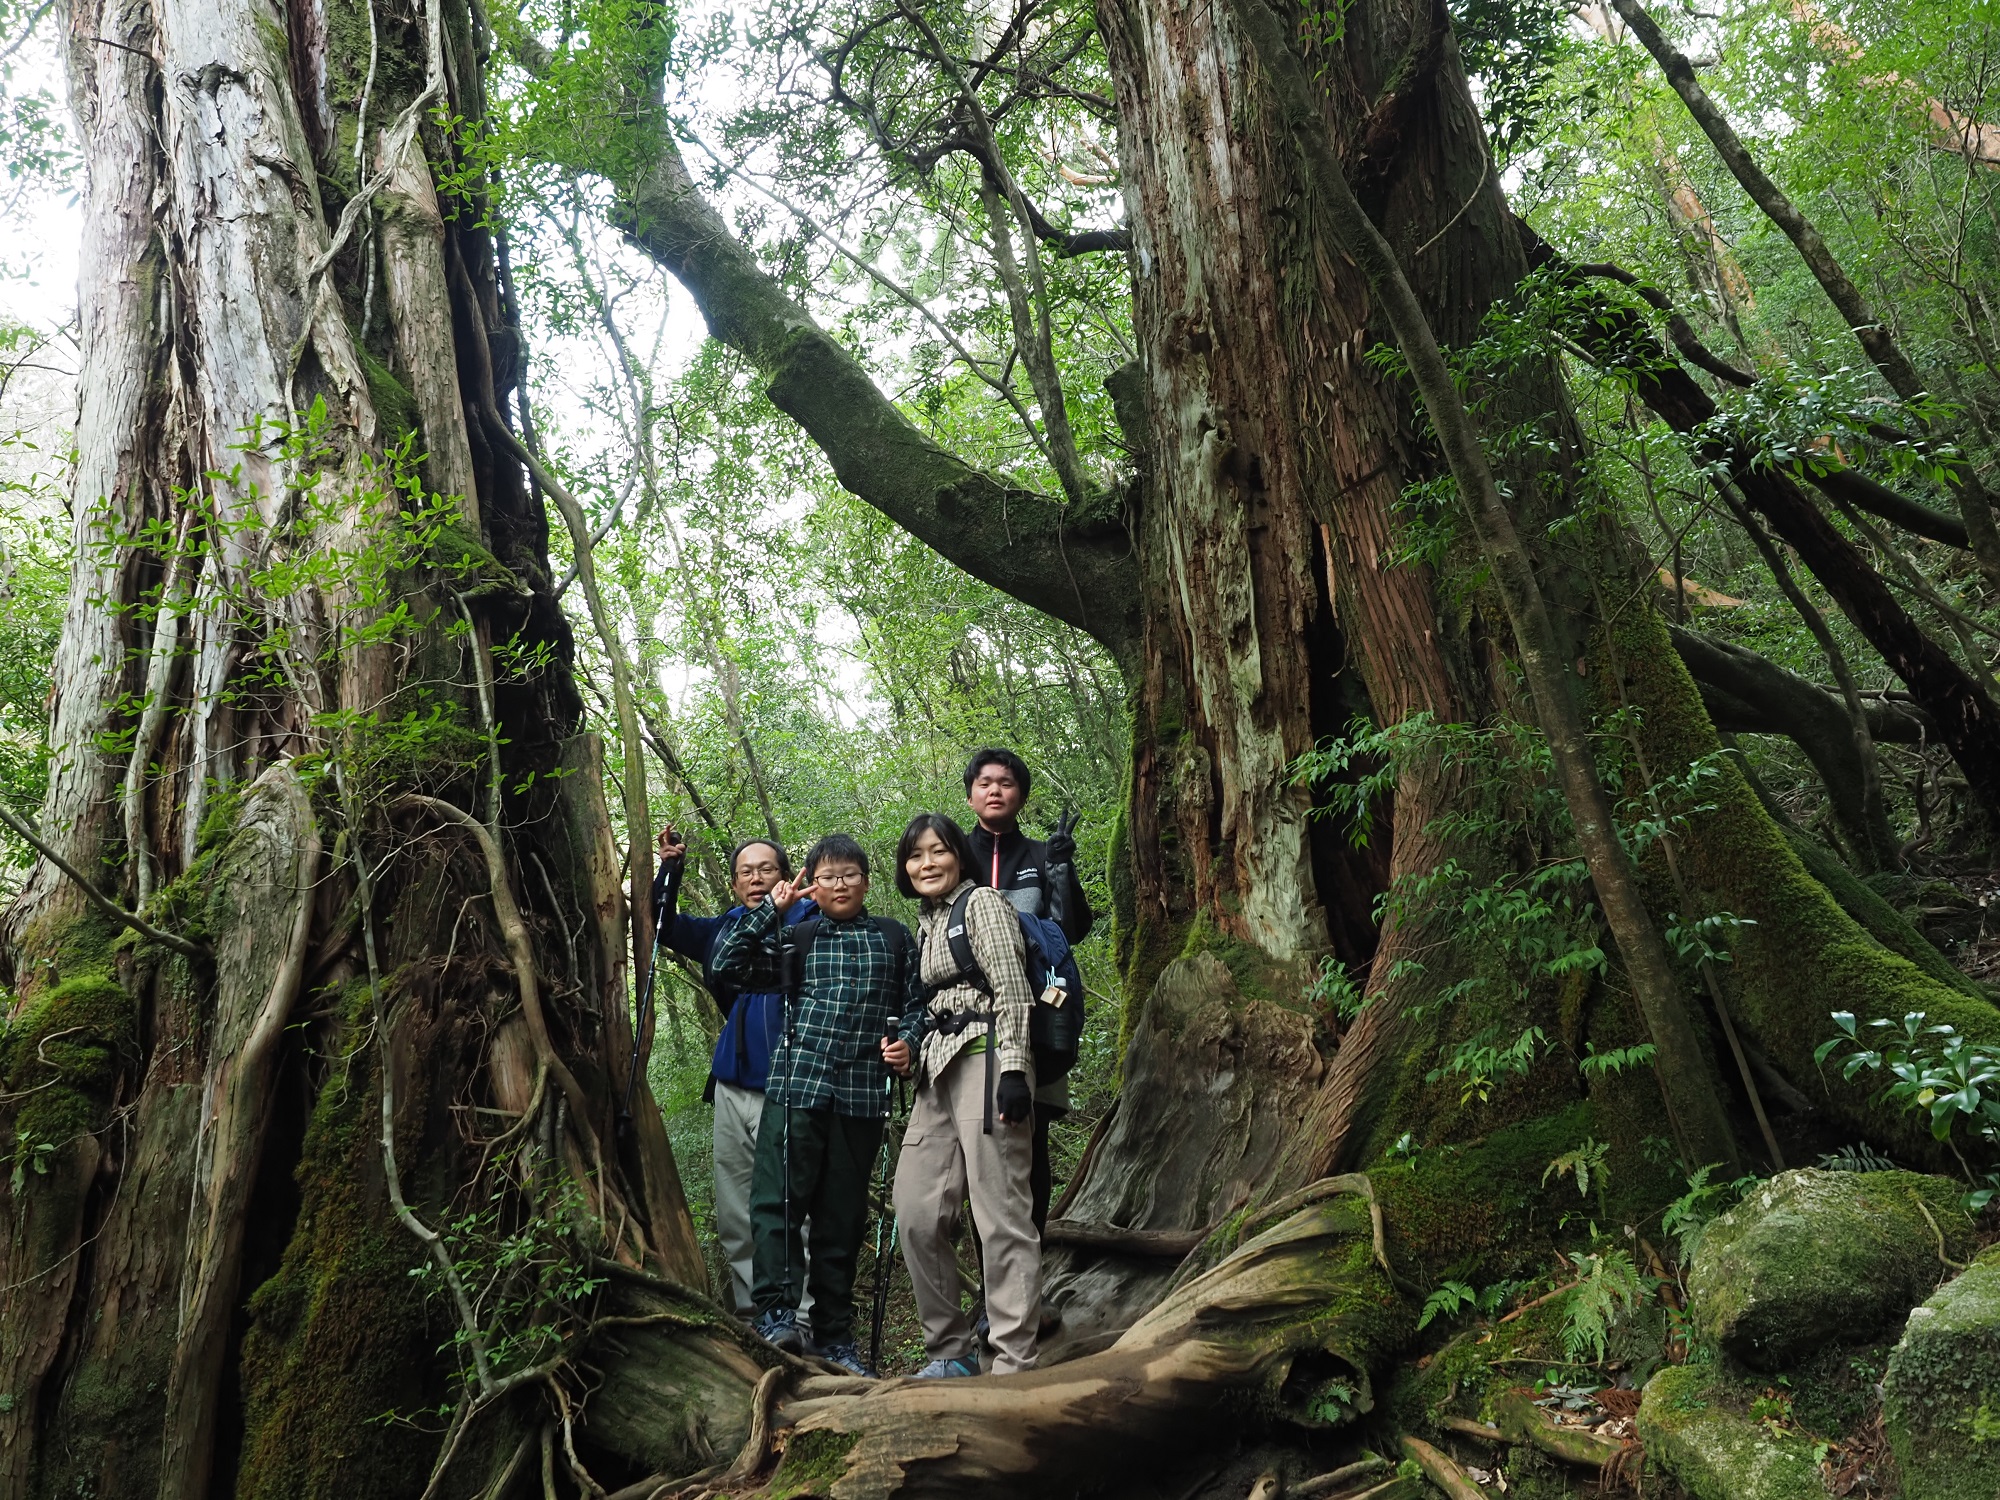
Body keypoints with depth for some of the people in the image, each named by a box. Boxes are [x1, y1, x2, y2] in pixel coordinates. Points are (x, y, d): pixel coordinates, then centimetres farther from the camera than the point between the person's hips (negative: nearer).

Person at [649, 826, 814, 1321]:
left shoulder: (809, 920, -2)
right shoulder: (725, 928, 16)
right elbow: (666, 926, 26)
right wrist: (670, 869, 14)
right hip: (733, 1088, 7)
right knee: (735, 1219, 12)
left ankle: (804, 1320, -5)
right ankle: (752, 1316, 23)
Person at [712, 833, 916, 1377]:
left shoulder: (894, 937, 13)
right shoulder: (798, 938, 10)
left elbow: (914, 1005, 15)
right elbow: (729, 967, 1)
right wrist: (768, 910, -3)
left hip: (861, 1094, 1)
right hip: (796, 1086, 0)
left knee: (843, 1215, 7)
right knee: (777, 1199, -12)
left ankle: (834, 1333, 16)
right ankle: (776, 1313, -5)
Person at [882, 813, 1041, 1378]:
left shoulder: (982, 902, -2)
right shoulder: (925, 924, 22)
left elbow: (1012, 990, -11)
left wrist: (1013, 1070, -20)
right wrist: (908, 1050, 8)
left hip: (985, 1061, -8)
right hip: (937, 1075, 8)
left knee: (1001, 1215, -9)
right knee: (916, 1213, 4)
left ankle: (1014, 1366, -5)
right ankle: (950, 1353, 16)